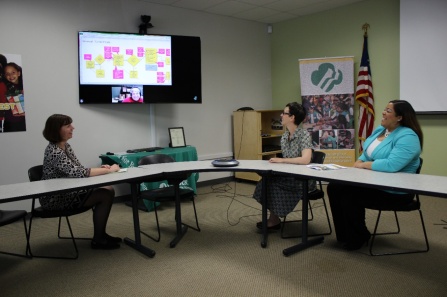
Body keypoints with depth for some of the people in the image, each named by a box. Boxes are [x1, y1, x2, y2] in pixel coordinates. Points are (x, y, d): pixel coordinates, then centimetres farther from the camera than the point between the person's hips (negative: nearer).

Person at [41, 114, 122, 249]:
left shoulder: (66, 146, 7)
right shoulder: (54, 151, -23)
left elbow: (79, 170, 8)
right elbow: (77, 172, -30)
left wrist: (101, 169, -12)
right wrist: (109, 170, -23)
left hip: (67, 192, 9)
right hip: (55, 198, -9)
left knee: (109, 190, -3)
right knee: (104, 195, -16)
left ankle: (101, 234, 9)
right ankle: (97, 240, -1)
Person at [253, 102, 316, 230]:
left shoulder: (304, 135, -17)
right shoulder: (284, 136, 6)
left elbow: (305, 160, -30)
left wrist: (281, 160, -24)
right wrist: (277, 161, -9)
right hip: (289, 175, 7)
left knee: (271, 184, -19)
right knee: (266, 182, -16)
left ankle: (274, 220, 2)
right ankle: (273, 218, -2)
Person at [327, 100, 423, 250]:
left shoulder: (407, 137, -19)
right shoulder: (380, 129, 10)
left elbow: (392, 164, -31)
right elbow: (368, 153, 17)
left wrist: (364, 164, -19)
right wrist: (359, 162, -6)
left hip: (394, 191, -9)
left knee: (350, 197, -24)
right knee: (334, 187, -6)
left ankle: (358, 238, 1)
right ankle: (345, 234, 7)